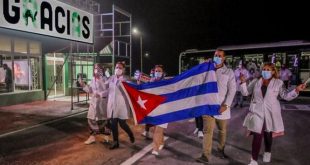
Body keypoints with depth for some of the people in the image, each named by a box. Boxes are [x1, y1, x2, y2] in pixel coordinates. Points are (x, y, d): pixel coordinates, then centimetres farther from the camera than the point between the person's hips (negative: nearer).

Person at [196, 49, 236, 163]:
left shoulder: (229, 72, 1)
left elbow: (232, 90, -4)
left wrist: (226, 105, -13)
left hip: (222, 107, 0)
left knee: (222, 130, 16)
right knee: (207, 131, -3)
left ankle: (221, 149, 38)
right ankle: (206, 155, 0)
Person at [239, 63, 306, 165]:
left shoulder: (278, 83, 0)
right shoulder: (256, 82, 4)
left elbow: (286, 96, -1)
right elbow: (246, 92, 5)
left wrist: (296, 90, -15)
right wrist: (243, 82, -8)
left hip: (270, 113, 1)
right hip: (257, 112, 0)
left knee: (268, 134, 17)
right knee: (257, 135, -8)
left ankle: (267, 152, 46)